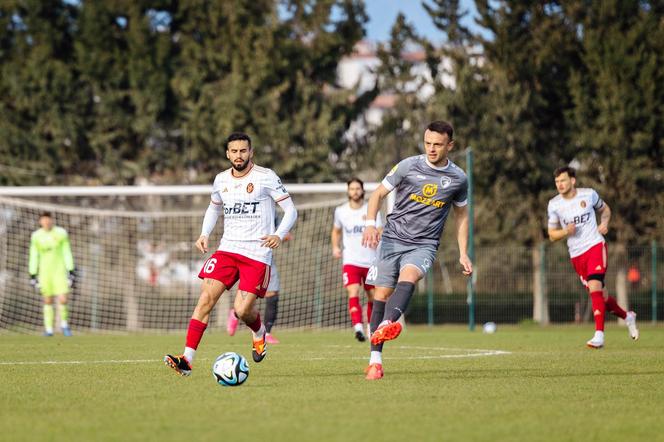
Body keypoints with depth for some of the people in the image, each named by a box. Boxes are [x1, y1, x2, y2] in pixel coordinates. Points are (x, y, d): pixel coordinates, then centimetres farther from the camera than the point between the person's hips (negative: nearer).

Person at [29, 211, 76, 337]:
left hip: (60, 270, -1)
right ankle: (48, 329, 11)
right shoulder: (36, 236, 0)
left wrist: (71, 272, -2)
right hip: (44, 272, 1)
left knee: (63, 300, -10)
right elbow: (34, 256, 6)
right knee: (47, 301, 3)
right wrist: (32, 275, 4)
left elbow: (67, 253, 1)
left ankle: (64, 323, 14)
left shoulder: (61, 233, -3)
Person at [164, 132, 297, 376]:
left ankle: (259, 333, 26)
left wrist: (279, 235, -21)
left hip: (257, 254, -4)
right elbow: (214, 208, 28)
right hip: (227, 249, 4)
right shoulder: (221, 180, 9)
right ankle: (187, 360, -16)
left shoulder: (265, 177, -6)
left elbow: (290, 210, -3)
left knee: (242, 310, -12)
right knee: (206, 298, -13)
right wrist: (204, 233, 10)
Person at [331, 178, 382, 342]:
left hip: (371, 261, 1)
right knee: (353, 293, -20)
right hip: (350, 261, -1)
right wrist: (335, 247, 6)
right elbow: (336, 231, 22)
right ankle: (358, 327, -32)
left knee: (373, 297, 10)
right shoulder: (340, 211, 6)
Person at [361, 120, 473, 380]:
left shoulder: (458, 178, 5)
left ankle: (385, 326, -57)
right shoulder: (408, 166, 0)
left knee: (408, 277, -32)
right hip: (393, 238, 1)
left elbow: (461, 215, 19)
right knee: (382, 294, -6)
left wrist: (463, 254, 13)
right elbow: (378, 194, 5)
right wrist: (370, 224, -12)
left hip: (424, 244, -1)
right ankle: (375, 360, 0)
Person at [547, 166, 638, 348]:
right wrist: (565, 232, -14)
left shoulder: (589, 194, -2)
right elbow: (552, 234, 7)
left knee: (594, 287, -23)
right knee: (599, 295, 8)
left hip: (595, 245, -3)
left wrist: (604, 223, -3)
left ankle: (599, 335, -25)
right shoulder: (554, 205, 1)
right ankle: (627, 317, 35)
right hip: (576, 255, 3)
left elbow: (605, 209, 18)